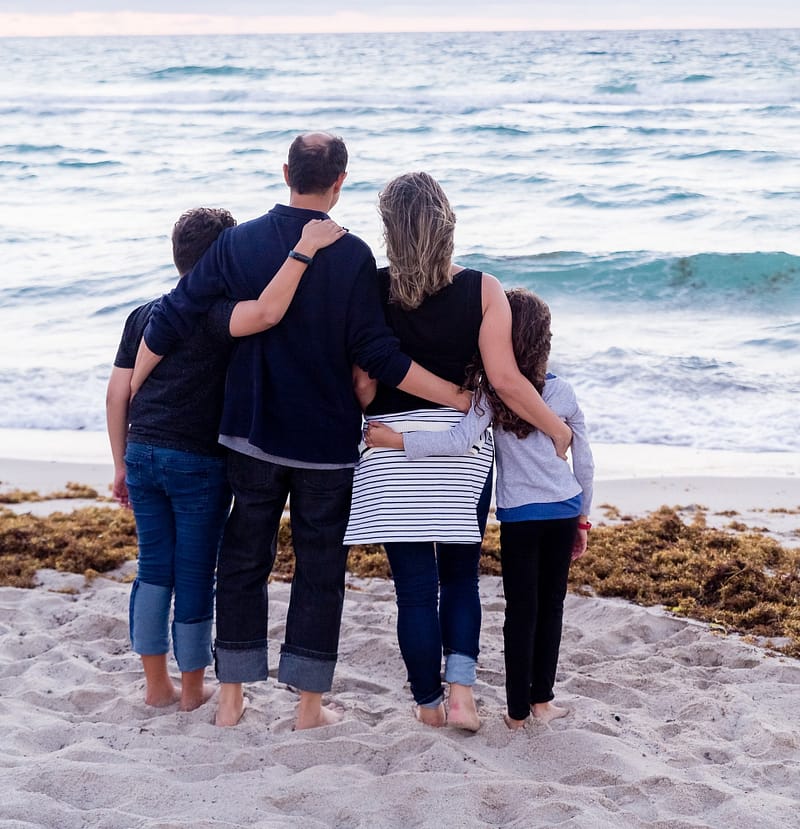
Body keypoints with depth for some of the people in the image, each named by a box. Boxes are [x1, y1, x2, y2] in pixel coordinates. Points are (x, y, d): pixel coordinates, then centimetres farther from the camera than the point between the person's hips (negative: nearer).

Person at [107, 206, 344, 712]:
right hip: (199, 462, -6)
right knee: (195, 574, 6)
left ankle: (157, 685, 20)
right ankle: (194, 689, 16)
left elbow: (117, 393, 10)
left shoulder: (144, 315, 9)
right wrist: (304, 249, -29)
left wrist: (122, 464, 17)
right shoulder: (215, 311, -11)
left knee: (154, 568, 14)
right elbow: (266, 313, -34)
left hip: (143, 455, 6)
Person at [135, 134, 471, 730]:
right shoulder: (352, 256, -11)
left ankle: (232, 697, 17)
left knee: (244, 559, 13)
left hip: (251, 435, 3)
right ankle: (310, 704, 12)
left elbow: (171, 320, -1)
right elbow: (376, 353, -14)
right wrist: (456, 395, -7)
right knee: (320, 568, 8)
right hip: (327, 441, -2)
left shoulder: (239, 243, -2)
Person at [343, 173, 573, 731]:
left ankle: (429, 703, 16)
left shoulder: (371, 289, -7)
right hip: (463, 444, 1)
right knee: (461, 577, 16)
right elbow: (505, 379, -10)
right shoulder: (482, 289, -7)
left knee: (415, 585, 7)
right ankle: (461, 693, 2)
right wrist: (559, 430, 2)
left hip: (393, 444, -1)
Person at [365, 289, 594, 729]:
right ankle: (542, 700, 18)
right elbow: (584, 462, 6)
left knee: (520, 609, 3)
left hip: (519, 515, -3)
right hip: (564, 510, 3)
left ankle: (518, 711, 7)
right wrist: (582, 517, 18)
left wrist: (394, 439, -22)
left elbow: (459, 441, -25)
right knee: (551, 603, 12)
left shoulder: (491, 391, -11)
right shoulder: (562, 392, 0)